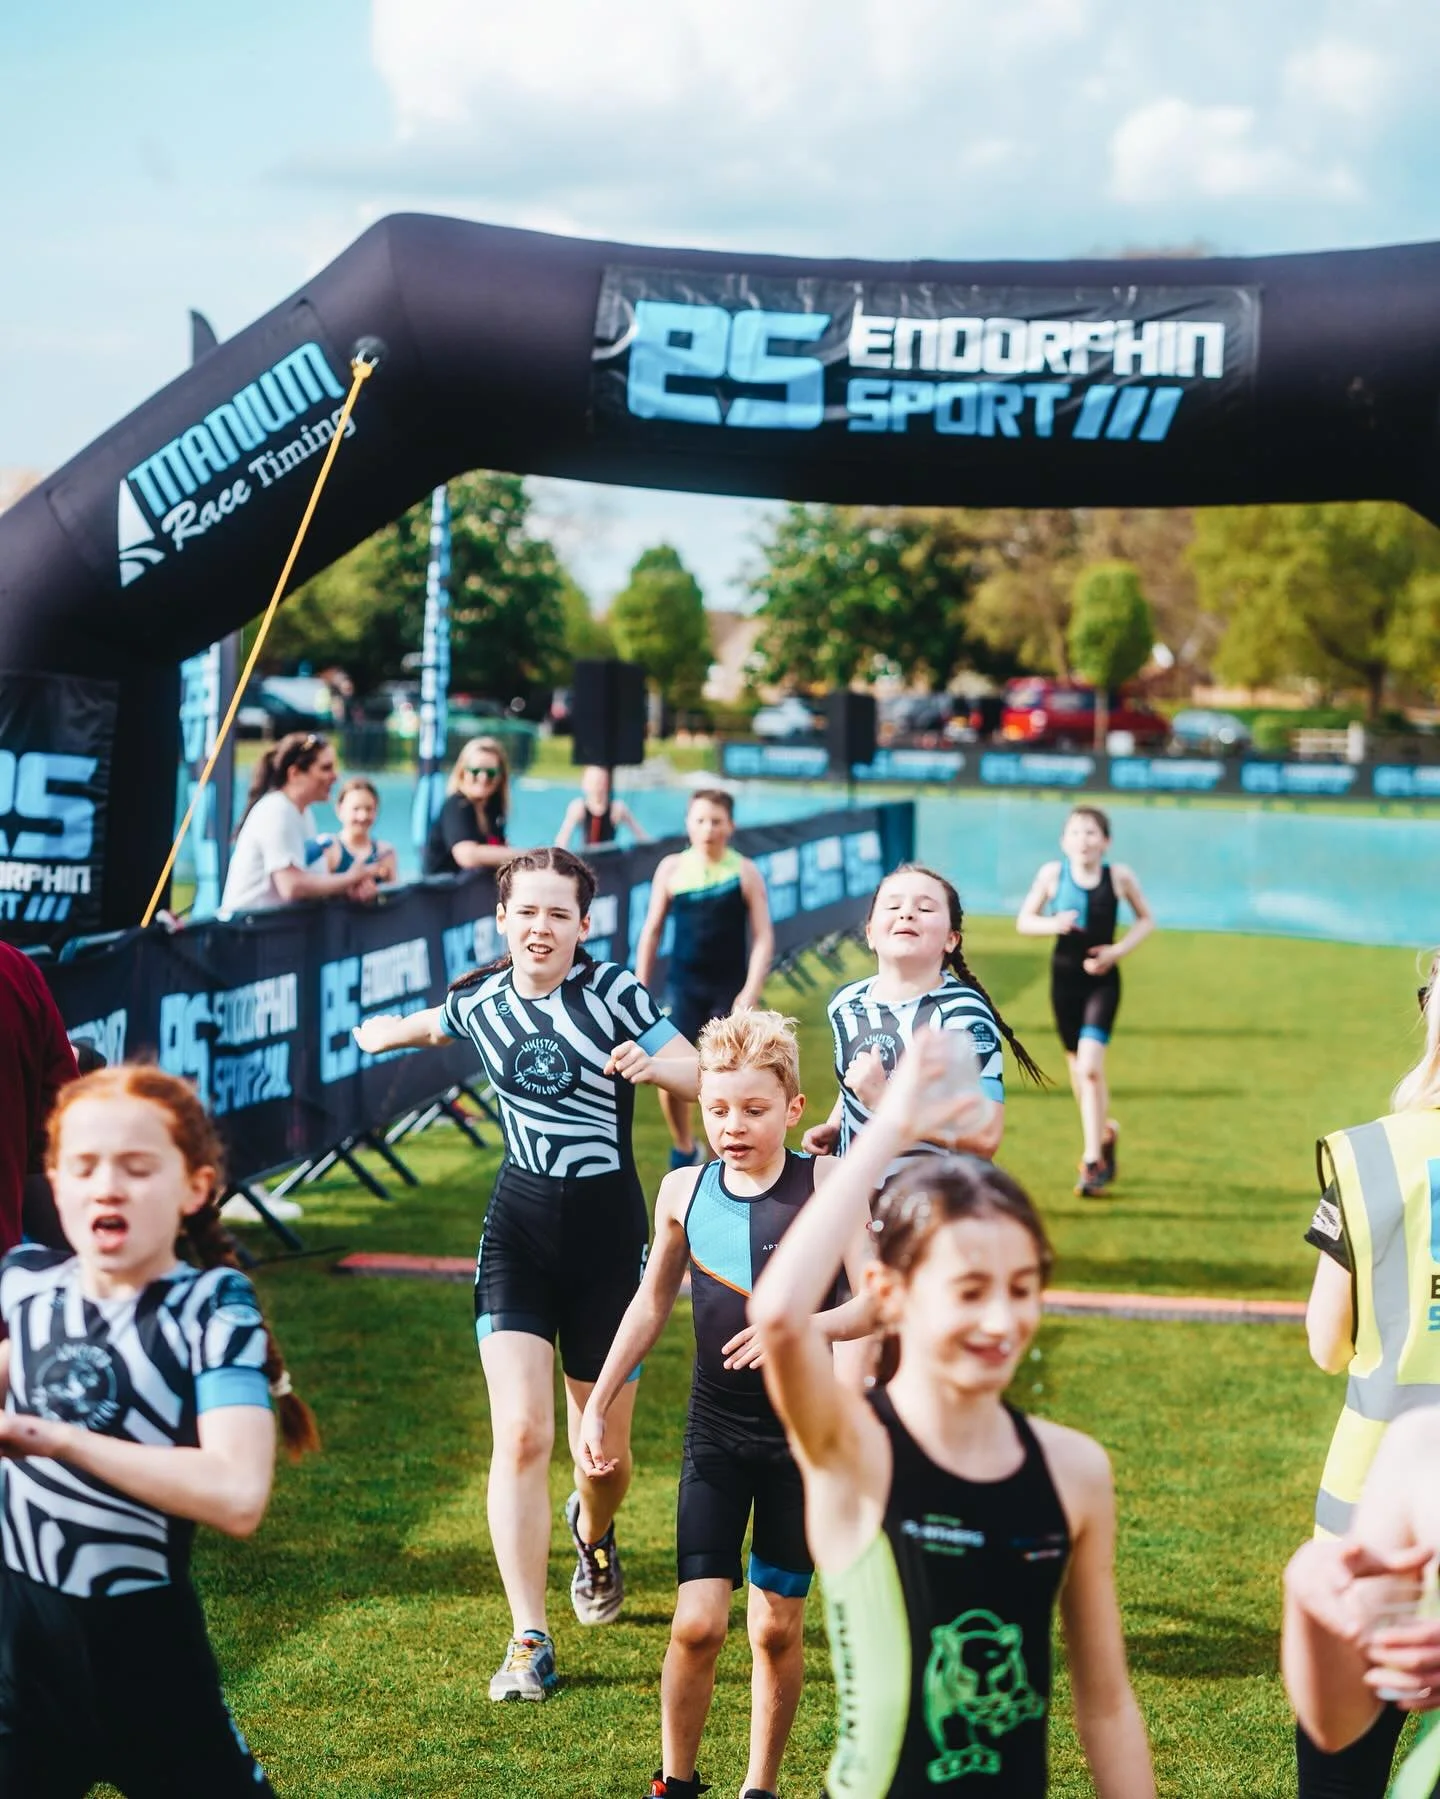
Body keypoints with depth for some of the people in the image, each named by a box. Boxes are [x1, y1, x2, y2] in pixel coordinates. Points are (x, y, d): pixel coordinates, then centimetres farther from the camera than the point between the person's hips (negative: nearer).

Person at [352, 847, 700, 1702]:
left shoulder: (612, 990, -8)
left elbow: (710, 1077, -10)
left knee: (604, 1451, 8)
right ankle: (529, 1642, -9)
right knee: (521, 1435, -14)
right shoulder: (480, 1002, 3)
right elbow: (428, 1024, 29)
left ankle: (594, 1534, 46)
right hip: (521, 1224, 2)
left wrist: (656, 1064, -27)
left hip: (608, 1229, -2)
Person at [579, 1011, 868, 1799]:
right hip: (716, 1431, 2)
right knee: (698, 1622, -6)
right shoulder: (683, 1191, 0)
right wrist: (597, 1403, 14)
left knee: (777, 1627, 7)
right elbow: (653, 1301, 15)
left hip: (805, 1432, -2)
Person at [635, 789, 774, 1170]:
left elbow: (763, 936, -8)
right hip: (684, 986, 1)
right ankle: (683, 1149, 18)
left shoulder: (745, 872, -6)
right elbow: (652, 931, 5)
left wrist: (751, 992, -16)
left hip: (729, 988, -1)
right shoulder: (671, 869, -1)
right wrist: (640, 989, 4)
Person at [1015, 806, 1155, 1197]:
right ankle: (1104, 1132, 40)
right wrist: (1053, 924, -19)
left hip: (1101, 980, -2)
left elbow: (1146, 919, 6)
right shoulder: (1052, 873, -6)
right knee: (1077, 1066, 13)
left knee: (1090, 1066, -15)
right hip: (1064, 976, 2)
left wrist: (1119, 950, -9)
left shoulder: (1119, 876, -7)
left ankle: (1092, 1160, -10)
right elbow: (1023, 921, 1)